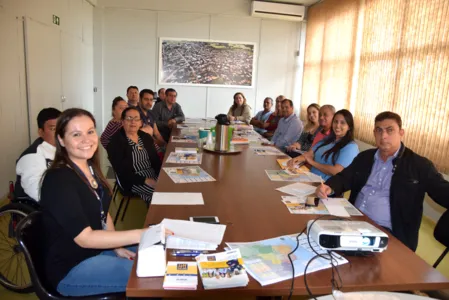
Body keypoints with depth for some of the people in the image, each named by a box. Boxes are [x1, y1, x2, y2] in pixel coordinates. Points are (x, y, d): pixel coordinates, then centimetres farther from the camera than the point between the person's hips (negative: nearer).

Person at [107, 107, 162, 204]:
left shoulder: (146, 137, 11)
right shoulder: (116, 142, -8)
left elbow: (156, 160, 9)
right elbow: (122, 172, -15)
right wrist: (145, 180, -22)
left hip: (154, 177, 6)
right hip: (134, 182, -6)